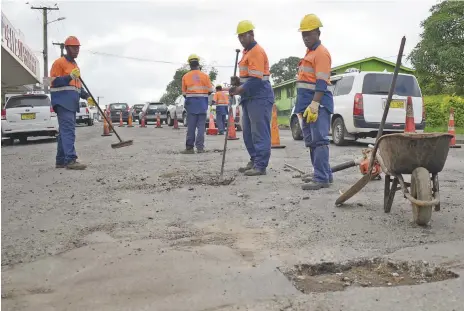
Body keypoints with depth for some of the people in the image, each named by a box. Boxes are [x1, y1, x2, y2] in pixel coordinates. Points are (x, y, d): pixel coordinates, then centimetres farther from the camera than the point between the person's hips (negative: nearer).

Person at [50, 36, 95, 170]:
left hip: (72, 103, 9)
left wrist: (87, 97, 12)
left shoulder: (75, 65, 24)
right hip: (63, 102, -9)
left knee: (65, 131, 9)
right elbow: (54, 82, -11)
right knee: (68, 131, -18)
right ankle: (70, 160, -23)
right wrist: (70, 76, -22)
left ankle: (61, 161, 13)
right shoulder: (59, 62, -3)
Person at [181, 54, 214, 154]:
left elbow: (184, 93, 2)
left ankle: (189, 147, 2)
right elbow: (210, 91, 2)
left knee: (191, 126, 3)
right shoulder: (205, 75, -1)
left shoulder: (185, 76, 0)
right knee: (201, 126, 3)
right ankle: (200, 147, 0)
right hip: (202, 103, 0)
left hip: (191, 103, 0)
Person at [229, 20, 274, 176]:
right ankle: (254, 161, 23)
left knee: (260, 132, -8)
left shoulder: (257, 52, -13)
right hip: (249, 97, 10)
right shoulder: (247, 52, 19)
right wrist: (238, 82, 7)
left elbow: (256, 80, -21)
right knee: (248, 132, 13)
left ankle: (260, 165, -4)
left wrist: (239, 90, -18)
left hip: (260, 96, -10)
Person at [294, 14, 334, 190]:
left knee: (319, 140, -12)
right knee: (311, 141, 13)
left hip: (318, 104, -10)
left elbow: (321, 83, -18)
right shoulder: (309, 53, 21)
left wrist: (314, 105, -25)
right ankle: (324, 173, 22)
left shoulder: (321, 53, -9)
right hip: (308, 104, 10)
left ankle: (322, 178, -12)